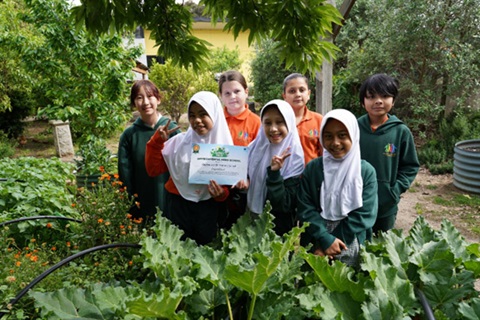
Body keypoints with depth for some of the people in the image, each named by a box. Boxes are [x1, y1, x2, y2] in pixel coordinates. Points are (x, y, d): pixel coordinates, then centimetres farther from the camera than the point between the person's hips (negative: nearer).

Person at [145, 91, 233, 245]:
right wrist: (157, 141, -12)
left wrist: (222, 194, -19)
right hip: (178, 207, 0)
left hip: (209, 210, 0)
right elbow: (153, 170, -1)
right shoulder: (178, 142, -2)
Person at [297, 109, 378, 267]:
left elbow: (364, 214, -10)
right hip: (315, 246, 1)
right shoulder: (312, 168, -4)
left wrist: (333, 240, -15)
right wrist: (326, 239, -17)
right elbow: (305, 209, -6)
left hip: (352, 248, 0)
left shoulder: (366, 171, -6)